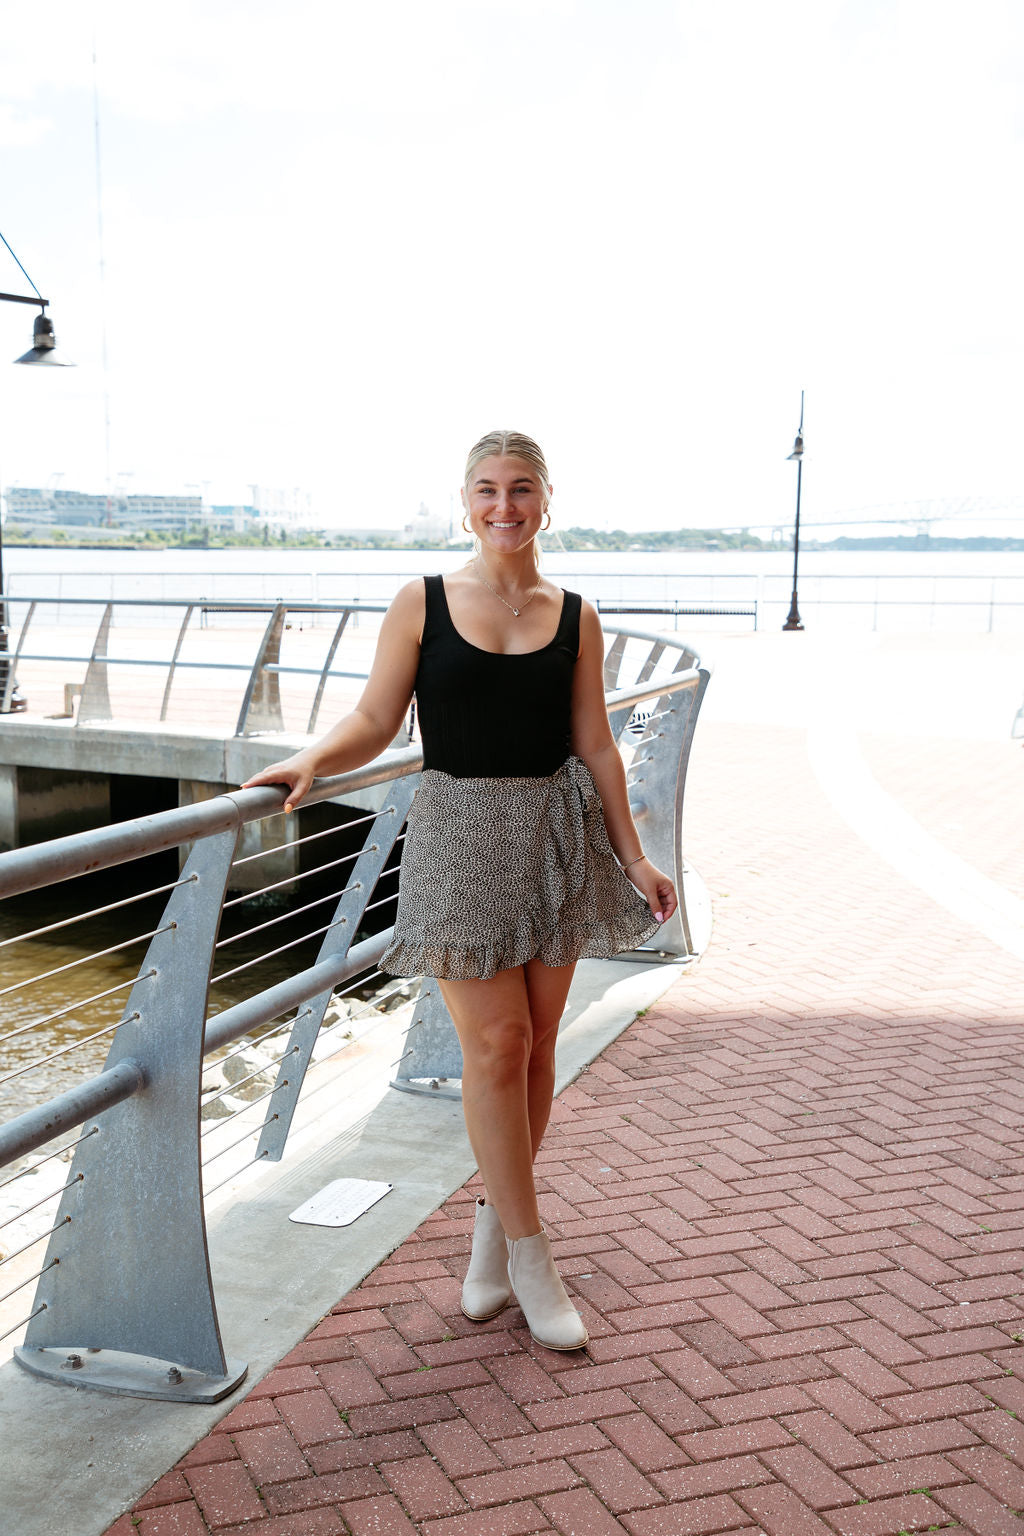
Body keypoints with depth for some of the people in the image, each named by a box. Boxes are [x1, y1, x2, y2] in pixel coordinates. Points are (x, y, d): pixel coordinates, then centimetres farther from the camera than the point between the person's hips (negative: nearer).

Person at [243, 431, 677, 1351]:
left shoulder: (574, 617, 5)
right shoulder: (422, 604, 0)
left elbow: (594, 746, 6)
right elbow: (375, 722, 0)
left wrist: (633, 857, 4)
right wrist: (313, 761, -20)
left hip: (555, 834, 3)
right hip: (461, 833, -2)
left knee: (536, 1041, 7)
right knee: (496, 1043, -5)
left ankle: (494, 1227, 25)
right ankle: (530, 1254, 9)